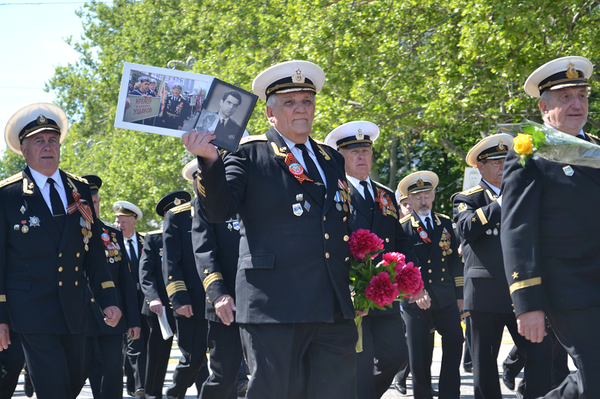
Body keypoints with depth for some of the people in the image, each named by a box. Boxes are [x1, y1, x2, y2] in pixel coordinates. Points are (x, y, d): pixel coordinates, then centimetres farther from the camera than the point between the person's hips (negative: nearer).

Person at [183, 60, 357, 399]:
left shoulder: (333, 160, 20)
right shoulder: (249, 155, 4)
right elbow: (218, 211, -8)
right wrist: (210, 161, -24)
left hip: (335, 311, 5)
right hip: (274, 307, -5)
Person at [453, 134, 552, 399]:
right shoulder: (467, 199, 5)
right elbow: (467, 228, -15)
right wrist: (501, 202, -16)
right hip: (486, 293, -3)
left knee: (542, 352, -8)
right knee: (484, 361, 2)